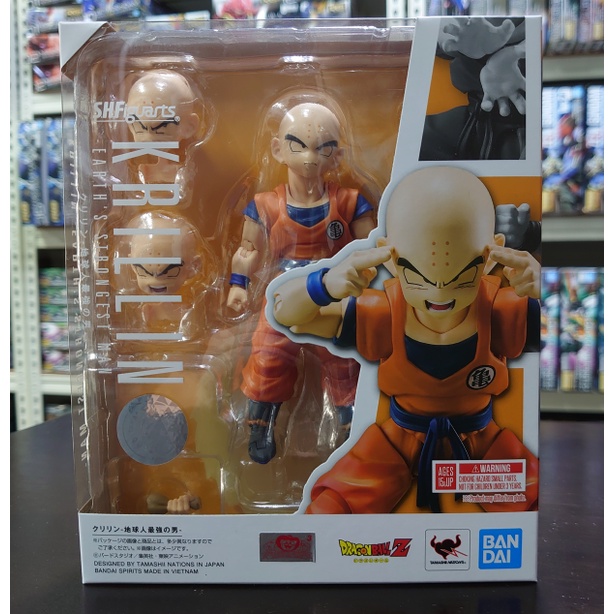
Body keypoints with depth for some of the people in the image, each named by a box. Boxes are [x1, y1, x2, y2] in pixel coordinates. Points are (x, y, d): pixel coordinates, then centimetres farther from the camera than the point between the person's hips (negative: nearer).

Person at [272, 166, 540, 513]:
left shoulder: (505, 311, -23)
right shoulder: (382, 314, -22)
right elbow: (284, 311, -17)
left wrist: (539, 287, -41)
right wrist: (326, 285, -42)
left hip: (480, 442, 1)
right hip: (398, 441, 0)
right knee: (326, 508, -12)